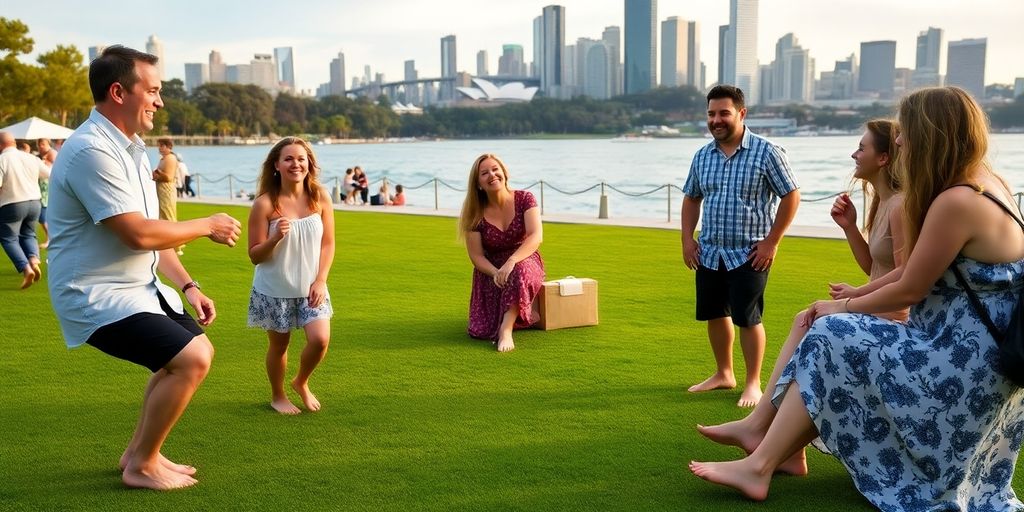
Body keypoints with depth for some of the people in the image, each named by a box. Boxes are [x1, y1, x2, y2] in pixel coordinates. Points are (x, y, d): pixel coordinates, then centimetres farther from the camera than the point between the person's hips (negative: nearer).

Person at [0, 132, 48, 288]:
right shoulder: (31, 158, 3)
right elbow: (49, 174, 16)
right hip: (34, 203, 5)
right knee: (28, 234, 21)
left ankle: (26, 269, -11)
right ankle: (34, 260, -5)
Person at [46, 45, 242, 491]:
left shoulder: (130, 147, 10)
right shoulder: (92, 150, -23)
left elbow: (151, 232, 13)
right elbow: (138, 234, -26)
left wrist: (187, 285, 6)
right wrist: (208, 226, -13)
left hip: (139, 286, 10)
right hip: (97, 298, -10)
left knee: (198, 351, 15)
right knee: (190, 360, -19)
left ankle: (138, 451, 27)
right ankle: (142, 465, 3)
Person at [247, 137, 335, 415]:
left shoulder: (321, 198, -6)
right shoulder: (265, 204, -14)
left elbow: (328, 243, 1)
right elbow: (255, 256, -10)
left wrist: (320, 280, -8)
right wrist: (276, 238, -29)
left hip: (310, 287, 2)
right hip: (275, 289, -2)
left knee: (320, 339, -10)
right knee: (279, 344, 10)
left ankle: (301, 383, 23)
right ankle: (277, 396, 37)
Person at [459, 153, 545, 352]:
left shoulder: (524, 199, -9)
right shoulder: (476, 214, -6)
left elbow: (536, 236, -21)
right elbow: (476, 256, -4)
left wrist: (511, 261, -37)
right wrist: (496, 273, -25)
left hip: (525, 262, -2)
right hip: (490, 270, 2)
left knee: (519, 271, -41)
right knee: (481, 332, -15)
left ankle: (506, 330, -37)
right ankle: (511, 315, 18)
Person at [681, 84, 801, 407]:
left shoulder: (766, 153, -9)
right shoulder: (702, 156, 6)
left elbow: (791, 197, -8)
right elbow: (691, 198, 16)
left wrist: (771, 242, -11)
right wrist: (687, 239, 7)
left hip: (749, 254, -5)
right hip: (709, 253, 6)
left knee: (747, 318, -2)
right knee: (714, 315, 13)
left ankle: (753, 384, 13)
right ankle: (724, 374, 31)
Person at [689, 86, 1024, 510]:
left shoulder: (956, 202, -23)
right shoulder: (982, 182, 9)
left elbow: (909, 289, -17)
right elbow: (913, 269, 13)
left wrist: (842, 309, -2)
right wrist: (855, 295, 12)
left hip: (965, 360, -10)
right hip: (975, 350, 10)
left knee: (833, 339, -12)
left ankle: (759, 467, -9)